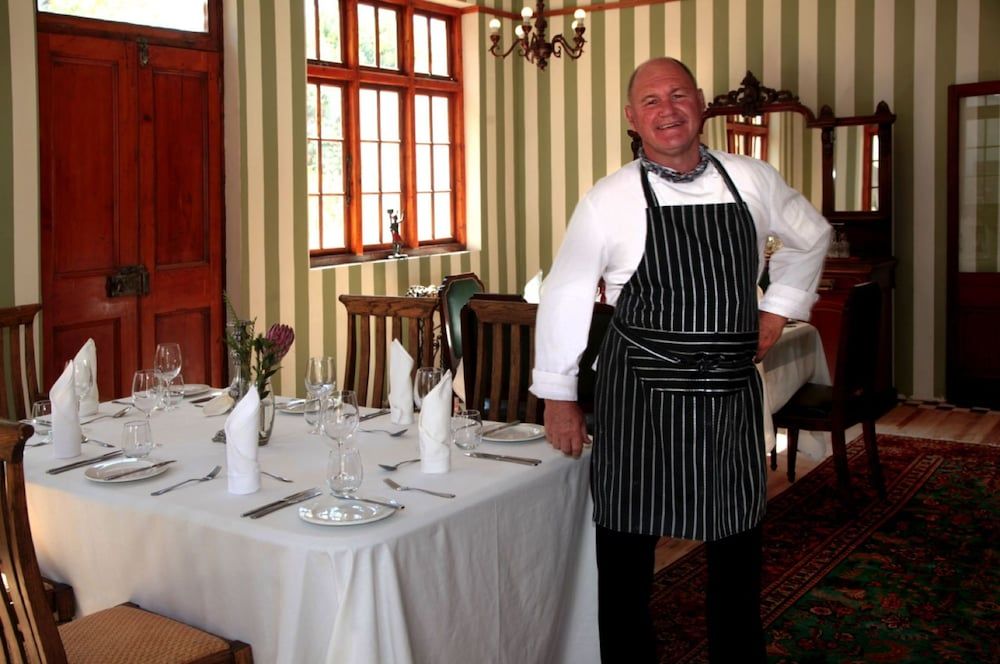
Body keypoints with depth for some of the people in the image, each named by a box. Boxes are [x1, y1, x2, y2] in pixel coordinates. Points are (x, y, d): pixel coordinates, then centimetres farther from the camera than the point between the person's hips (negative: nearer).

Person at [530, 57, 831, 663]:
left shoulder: (753, 181, 2)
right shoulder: (610, 200, -7)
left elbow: (812, 236, 21)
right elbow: (565, 294, 0)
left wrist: (779, 306, 11)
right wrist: (558, 395, 2)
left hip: (733, 393, 3)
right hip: (640, 394, -3)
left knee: (739, 543, 16)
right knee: (626, 547, 6)